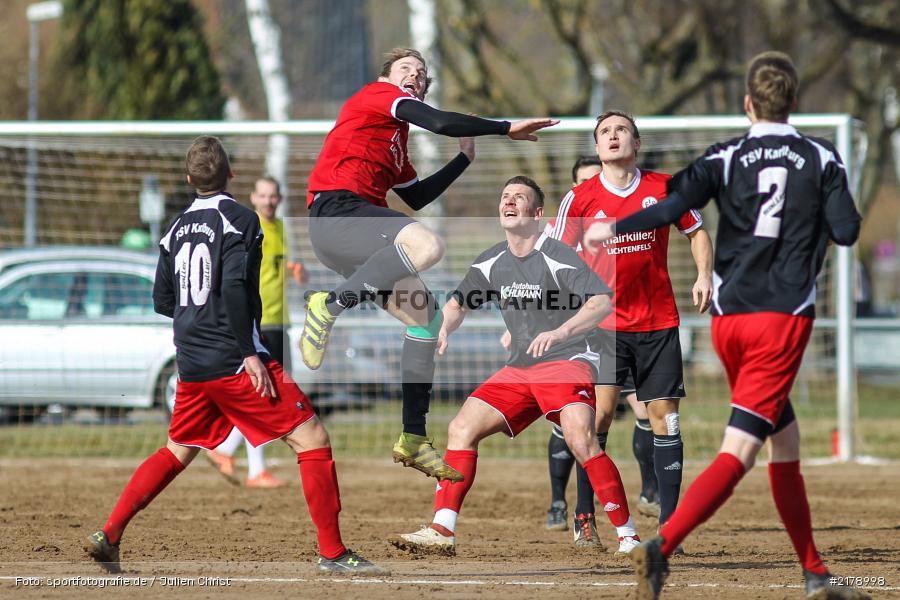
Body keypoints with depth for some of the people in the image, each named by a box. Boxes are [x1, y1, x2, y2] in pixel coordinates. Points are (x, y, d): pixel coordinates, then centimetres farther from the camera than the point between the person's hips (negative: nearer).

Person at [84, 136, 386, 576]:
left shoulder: (178, 228, 12)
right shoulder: (238, 218, -8)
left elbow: (162, 300, 16)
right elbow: (234, 287, -20)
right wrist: (250, 353, -18)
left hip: (191, 365, 7)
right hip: (233, 359, -7)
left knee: (177, 452, 22)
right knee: (312, 440, -5)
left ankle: (108, 536, 16)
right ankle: (332, 552, -10)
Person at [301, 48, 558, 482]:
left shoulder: (396, 134, 33)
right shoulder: (377, 94, 5)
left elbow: (416, 197, 32)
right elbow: (440, 123, -10)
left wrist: (465, 158, 31)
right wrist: (507, 128, -4)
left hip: (359, 229, 10)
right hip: (335, 213, -10)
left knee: (424, 311, 8)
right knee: (427, 245, -35)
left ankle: (413, 439, 8)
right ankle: (332, 305, -28)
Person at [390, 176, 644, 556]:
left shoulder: (557, 257, -13)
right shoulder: (491, 264, 7)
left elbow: (602, 302, -23)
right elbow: (459, 303, 21)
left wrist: (560, 332, -37)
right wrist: (443, 328, -1)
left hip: (566, 363, -7)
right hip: (518, 369, 7)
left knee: (580, 439, -29)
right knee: (462, 428, -4)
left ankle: (628, 536, -22)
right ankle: (442, 532, -2)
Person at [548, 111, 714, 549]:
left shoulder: (665, 188, 1)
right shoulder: (580, 198, -3)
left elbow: (696, 232, 15)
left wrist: (704, 274, -1)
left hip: (659, 322, 2)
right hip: (605, 321, -2)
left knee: (664, 417, 1)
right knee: (600, 410, -15)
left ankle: (668, 522, 7)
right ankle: (584, 513, -2)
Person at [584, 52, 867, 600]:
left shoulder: (725, 158, 3)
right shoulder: (822, 159, 1)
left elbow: (671, 208, -11)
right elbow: (847, 232, -4)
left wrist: (614, 229, 3)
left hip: (728, 319, 4)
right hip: (785, 317, -4)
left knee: (785, 441, 17)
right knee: (739, 450, -11)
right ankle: (662, 546, -30)